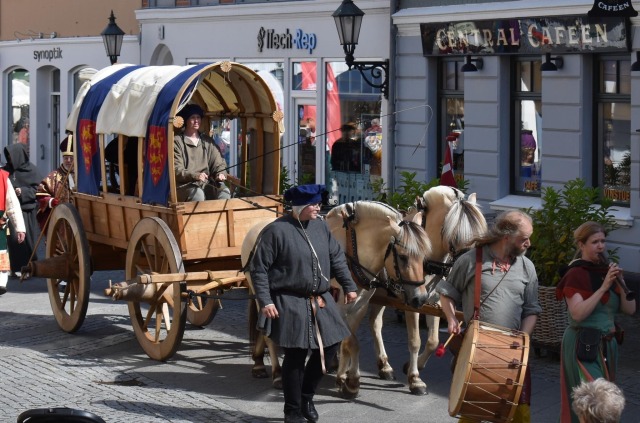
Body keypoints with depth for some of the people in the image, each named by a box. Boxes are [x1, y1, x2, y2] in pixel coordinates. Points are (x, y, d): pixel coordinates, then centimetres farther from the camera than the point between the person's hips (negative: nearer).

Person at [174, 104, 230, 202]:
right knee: (198, 194, -36)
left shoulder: (207, 141, 17)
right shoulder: (177, 142, 0)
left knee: (224, 192, -24)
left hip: (206, 183, 5)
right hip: (185, 185, -5)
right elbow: (176, 170, -9)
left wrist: (221, 173, -12)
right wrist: (195, 176, -26)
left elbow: (218, 162, 13)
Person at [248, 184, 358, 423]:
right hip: (290, 304, -7)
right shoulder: (276, 230, -13)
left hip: (320, 301, 7)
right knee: (295, 356, -1)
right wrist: (265, 301, -17)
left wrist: (348, 286, 13)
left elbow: (337, 259, 17)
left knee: (330, 345, 8)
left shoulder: (320, 227, 7)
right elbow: (258, 268, -12)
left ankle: (306, 396, 28)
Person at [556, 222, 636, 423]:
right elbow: (578, 313, -23)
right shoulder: (576, 274, -12)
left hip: (607, 344, 7)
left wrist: (620, 282, -10)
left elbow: (630, 309, 6)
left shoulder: (607, 271, 9)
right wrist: (604, 287, -23)